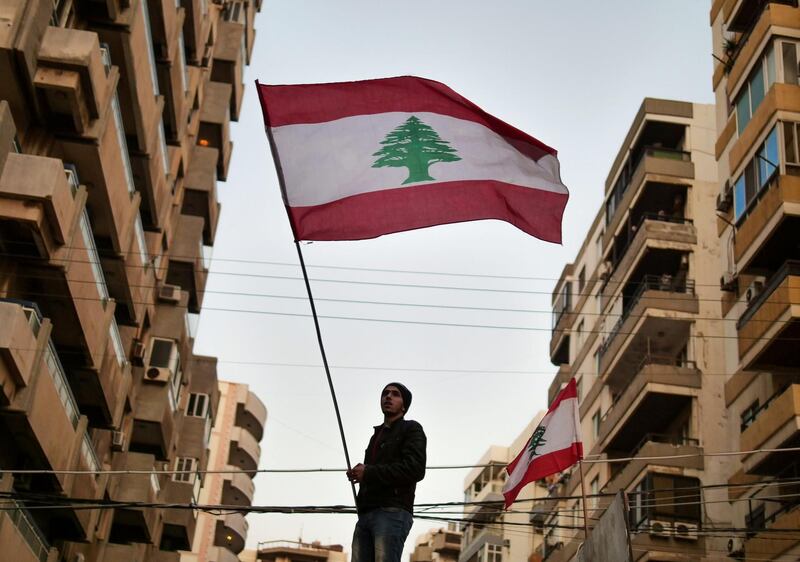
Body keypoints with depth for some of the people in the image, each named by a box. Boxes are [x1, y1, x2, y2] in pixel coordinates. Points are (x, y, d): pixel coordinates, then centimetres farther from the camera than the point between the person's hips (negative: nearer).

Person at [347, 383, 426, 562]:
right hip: (366, 515, 8)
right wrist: (359, 472, 6)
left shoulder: (411, 429, 6)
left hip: (393, 513, -7)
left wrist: (368, 472, -9)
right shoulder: (377, 436, 31)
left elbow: (415, 470, -10)